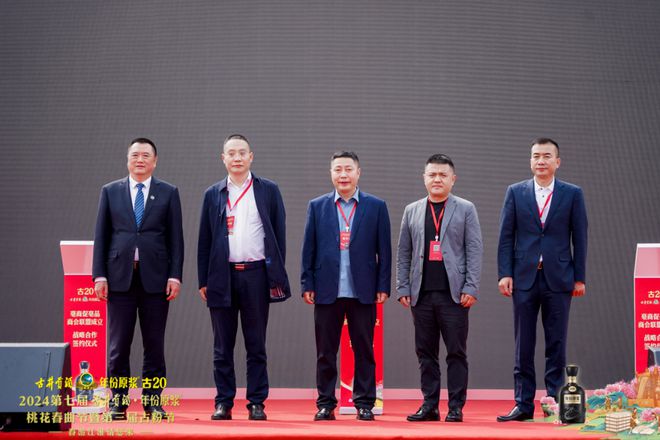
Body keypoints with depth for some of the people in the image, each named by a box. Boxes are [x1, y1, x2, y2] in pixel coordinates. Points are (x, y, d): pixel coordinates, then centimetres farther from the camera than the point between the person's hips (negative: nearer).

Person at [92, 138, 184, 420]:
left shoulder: (168, 193, 8)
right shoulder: (110, 192, 10)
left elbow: (176, 238, 5)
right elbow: (101, 236, 7)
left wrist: (175, 276, -4)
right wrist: (99, 275, -1)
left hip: (155, 277, 0)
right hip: (120, 277, 0)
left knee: (154, 344, 3)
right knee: (118, 344, 0)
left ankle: (152, 402, 9)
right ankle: (117, 402, 7)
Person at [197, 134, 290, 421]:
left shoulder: (268, 191, 6)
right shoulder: (213, 195, 10)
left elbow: (279, 234, 5)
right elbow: (204, 241, 10)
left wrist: (277, 276, 0)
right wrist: (203, 281, 4)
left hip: (256, 275, -1)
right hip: (222, 276, 1)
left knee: (256, 346, 3)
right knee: (222, 347, 5)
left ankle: (256, 403, 8)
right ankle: (223, 403, 11)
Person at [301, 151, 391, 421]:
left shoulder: (376, 207, 5)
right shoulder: (317, 206, 8)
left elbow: (384, 250, 4)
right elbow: (308, 249, 7)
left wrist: (383, 286, -2)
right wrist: (307, 285, 0)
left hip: (363, 292, -1)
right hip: (327, 290, 1)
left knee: (364, 350, 4)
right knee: (325, 352, 5)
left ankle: (364, 404, 11)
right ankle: (325, 404, 12)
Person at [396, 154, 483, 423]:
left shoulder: (465, 209, 5)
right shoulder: (412, 211, 13)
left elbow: (474, 251, 1)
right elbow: (403, 254, 13)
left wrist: (471, 288, -8)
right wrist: (403, 288, 4)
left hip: (454, 294, -3)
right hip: (421, 294, 3)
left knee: (456, 353, -1)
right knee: (425, 353, 5)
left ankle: (456, 407, 4)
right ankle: (429, 406, 12)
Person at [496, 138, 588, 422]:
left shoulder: (572, 194, 5)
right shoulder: (515, 192, 7)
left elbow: (579, 238, 4)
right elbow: (506, 236, 4)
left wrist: (579, 278, -1)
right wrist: (505, 274, -4)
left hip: (558, 278, -1)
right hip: (524, 278, 1)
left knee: (556, 345, 3)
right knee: (523, 345, 4)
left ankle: (554, 402, 9)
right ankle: (523, 404, 8)